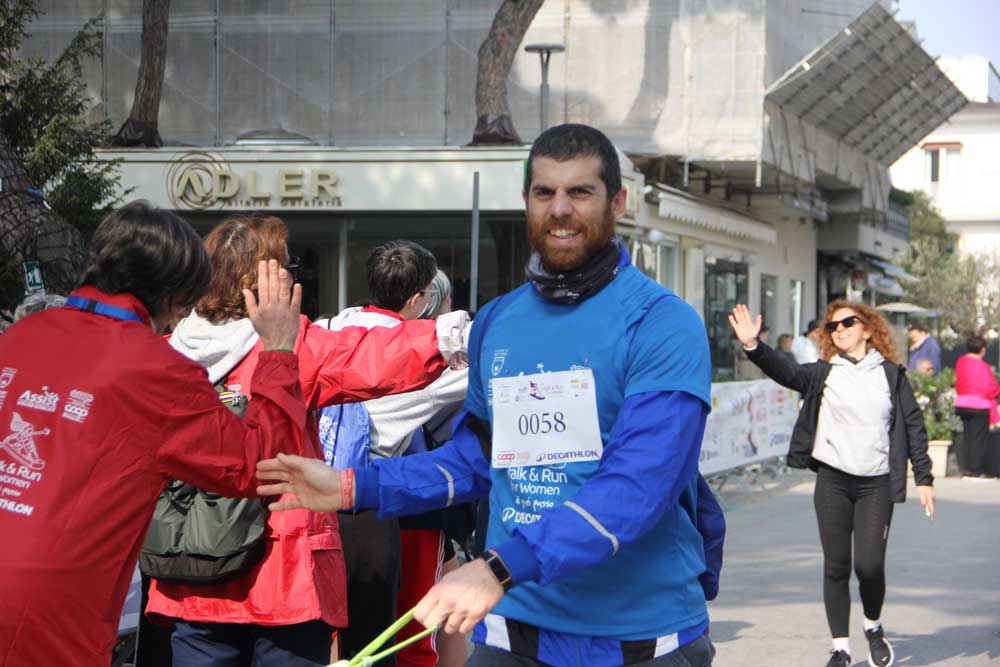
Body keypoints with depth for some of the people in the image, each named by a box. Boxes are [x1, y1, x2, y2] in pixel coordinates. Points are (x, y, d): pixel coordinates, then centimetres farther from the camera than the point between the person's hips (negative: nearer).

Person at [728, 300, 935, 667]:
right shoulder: (823, 373, 5)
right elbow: (786, 372, -13)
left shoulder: (891, 375, 6)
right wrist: (753, 346, -31)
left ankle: (873, 627, 22)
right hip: (833, 481, 1)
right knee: (836, 566, 2)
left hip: (876, 484, -1)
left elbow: (914, 426, 8)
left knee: (869, 565, -7)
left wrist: (923, 478, 3)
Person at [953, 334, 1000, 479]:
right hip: (979, 405, -7)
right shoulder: (982, 366, -16)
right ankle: (977, 470, 1)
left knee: (967, 437, 13)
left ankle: (966, 469, 13)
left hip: (962, 404, 7)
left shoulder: (960, 362, 4)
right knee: (980, 438, 1)